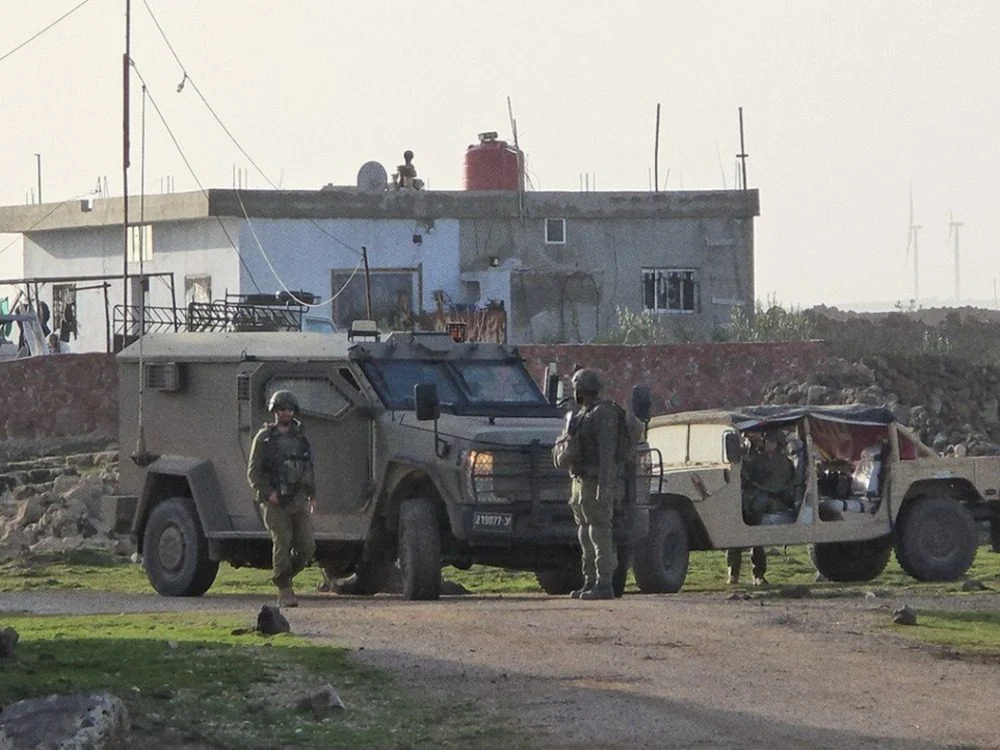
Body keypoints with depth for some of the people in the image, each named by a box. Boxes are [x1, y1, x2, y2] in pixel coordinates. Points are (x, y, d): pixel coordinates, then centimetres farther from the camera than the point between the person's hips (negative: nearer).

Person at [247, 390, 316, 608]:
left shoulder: (300, 436, 14)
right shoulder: (264, 438, 2)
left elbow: (308, 468, 22)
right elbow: (253, 472, -1)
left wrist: (311, 495, 16)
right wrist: (268, 493, -14)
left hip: (298, 500, 4)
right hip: (275, 503, -4)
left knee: (307, 546, -5)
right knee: (282, 544, -12)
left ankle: (286, 575, 19)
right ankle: (284, 591, -4)